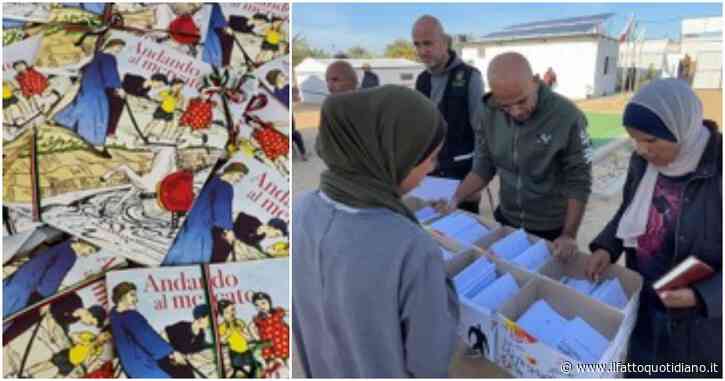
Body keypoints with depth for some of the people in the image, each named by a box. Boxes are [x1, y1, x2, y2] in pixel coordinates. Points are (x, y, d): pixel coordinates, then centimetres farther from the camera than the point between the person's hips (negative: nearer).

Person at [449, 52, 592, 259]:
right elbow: (483, 167, -1)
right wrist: (455, 198, -12)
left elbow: (578, 182, -16)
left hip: (551, 229, -3)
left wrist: (569, 235, -18)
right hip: (506, 220, 4)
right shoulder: (490, 113, -10)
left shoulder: (567, 116, -22)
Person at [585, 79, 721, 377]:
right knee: (638, 371, 21)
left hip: (698, 321, -4)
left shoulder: (718, 170, -24)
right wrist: (606, 247, -5)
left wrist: (702, 296, -29)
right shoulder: (643, 161, -7)